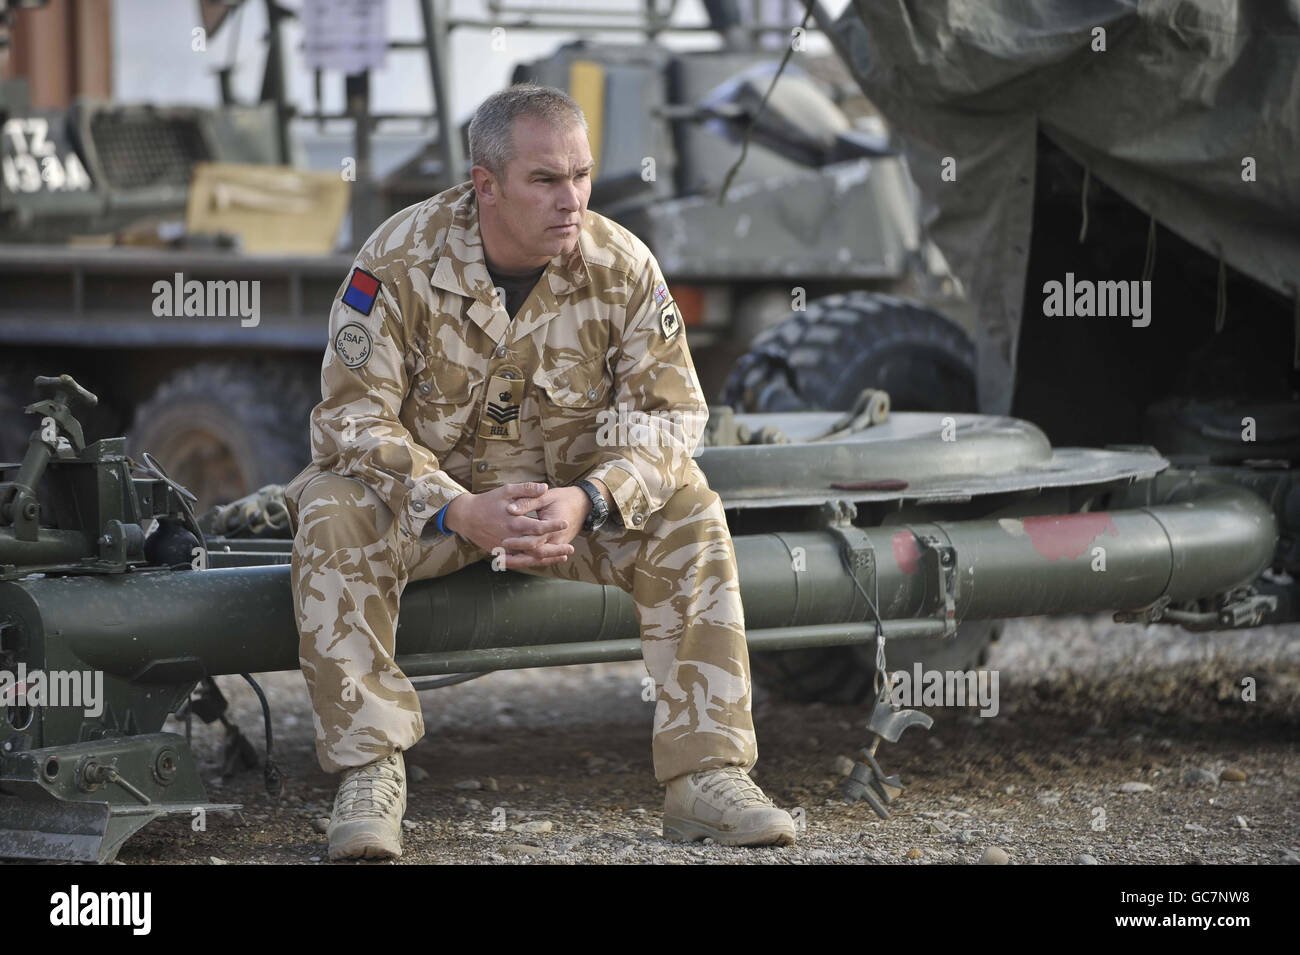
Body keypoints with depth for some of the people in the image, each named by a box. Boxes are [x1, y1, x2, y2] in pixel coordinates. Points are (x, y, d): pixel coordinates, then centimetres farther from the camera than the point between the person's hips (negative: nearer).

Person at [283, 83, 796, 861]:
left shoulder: (623, 267, -12)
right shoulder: (401, 261, -18)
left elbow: (669, 411, -9)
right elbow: (353, 417, -19)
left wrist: (587, 501, -29)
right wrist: (460, 511, -34)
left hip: (569, 495, 2)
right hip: (428, 496, -2)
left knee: (689, 512, -24)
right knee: (333, 514, -32)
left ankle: (707, 775, -22)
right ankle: (369, 776, -28)